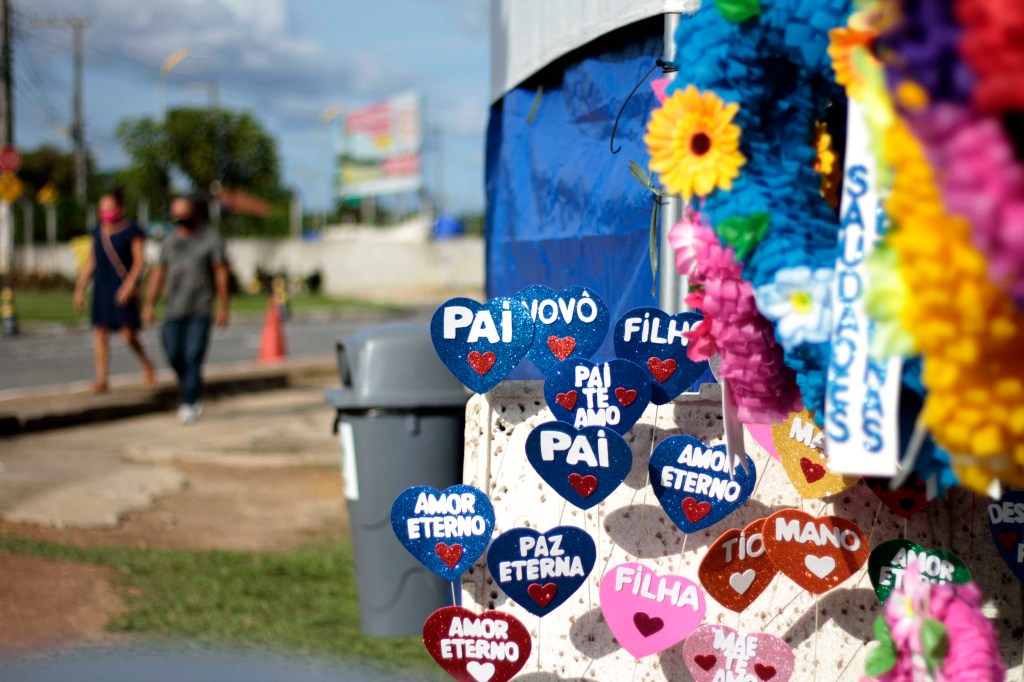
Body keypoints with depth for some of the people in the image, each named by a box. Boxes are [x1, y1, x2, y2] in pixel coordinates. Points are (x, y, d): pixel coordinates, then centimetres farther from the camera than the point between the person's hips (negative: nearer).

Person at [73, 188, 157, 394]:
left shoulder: (132, 231, -4)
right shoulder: (98, 232, 14)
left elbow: (139, 261, -9)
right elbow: (91, 262, 18)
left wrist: (129, 285, -21)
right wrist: (80, 289, 13)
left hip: (123, 287, -5)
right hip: (101, 287, 6)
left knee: (128, 333, -9)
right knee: (100, 332, 0)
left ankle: (147, 365, 16)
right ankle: (102, 379, 4)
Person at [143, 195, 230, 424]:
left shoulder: (211, 238, -1)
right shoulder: (171, 240, 12)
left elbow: (221, 273, -4)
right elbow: (159, 273, 12)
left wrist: (222, 307, -10)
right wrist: (149, 304, 6)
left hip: (201, 311, -4)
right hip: (174, 309, 4)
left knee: (193, 356, -9)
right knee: (174, 355, -1)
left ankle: (189, 404, -4)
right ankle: (194, 395, 19)